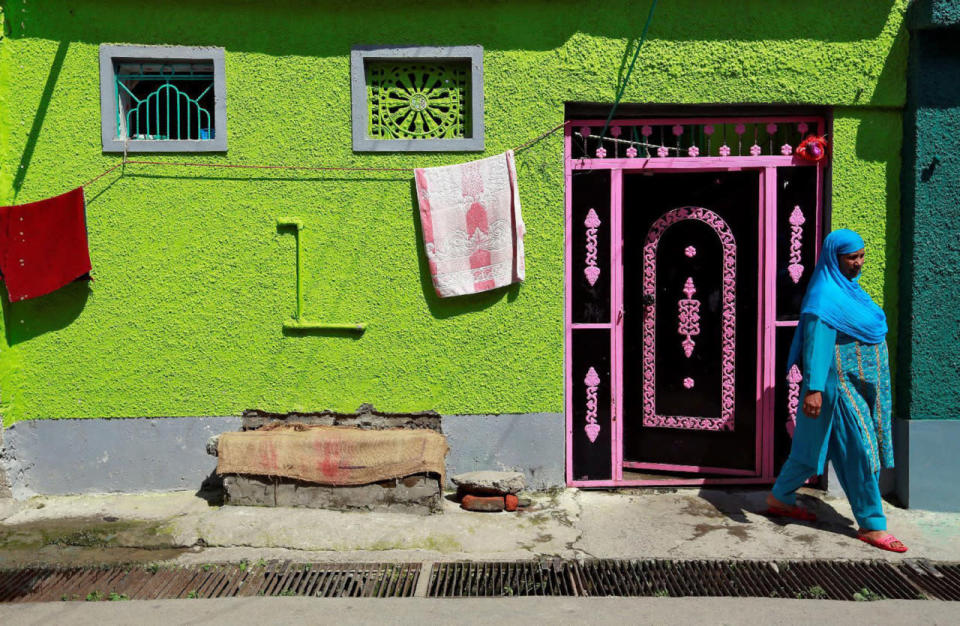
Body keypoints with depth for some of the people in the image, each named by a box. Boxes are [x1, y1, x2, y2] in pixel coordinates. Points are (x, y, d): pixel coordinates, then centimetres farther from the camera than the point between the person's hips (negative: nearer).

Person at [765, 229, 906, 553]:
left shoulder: (847, 288, 13)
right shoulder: (825, 297, -17)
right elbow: (817, 343, -25)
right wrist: (814, 388, -31)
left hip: (860, 383, 10)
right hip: (840, 384, -9)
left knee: (815, 445, 15)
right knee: (861, 451, -3)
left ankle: (780, 498, 27)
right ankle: (871, 525, 8)